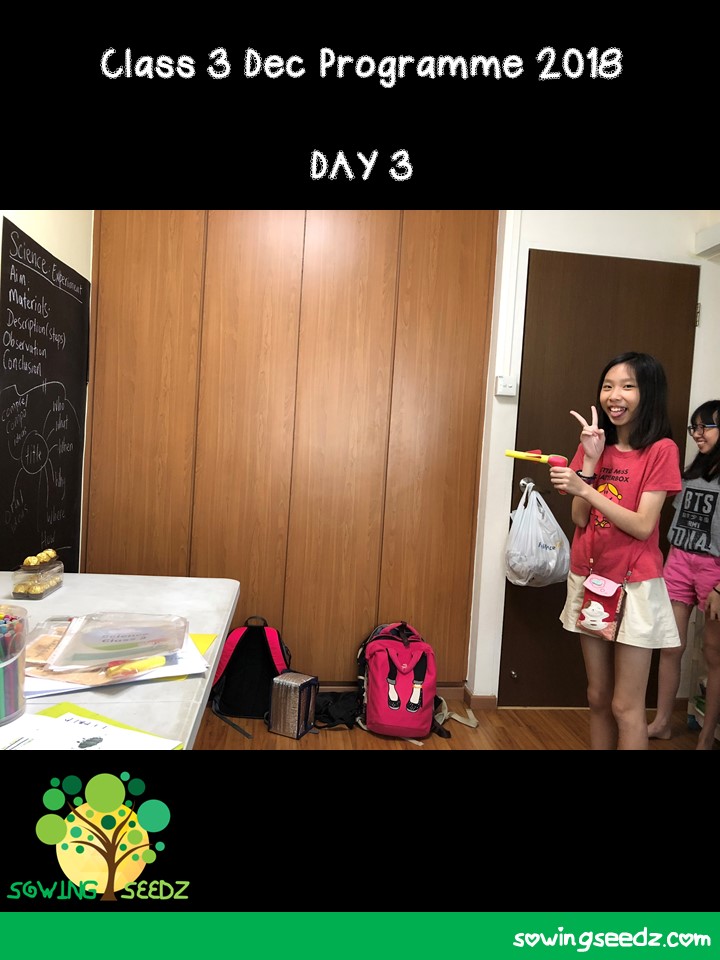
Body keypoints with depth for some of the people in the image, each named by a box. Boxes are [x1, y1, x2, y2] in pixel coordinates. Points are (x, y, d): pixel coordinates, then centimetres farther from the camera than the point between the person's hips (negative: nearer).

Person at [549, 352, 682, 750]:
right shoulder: (594, 445, 6)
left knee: (626, 707, 3)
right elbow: (579, 519, -2)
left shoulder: (661, 449, -9)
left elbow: (643, 526, -17)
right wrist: (590, 459, -11)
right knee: (598, 698, 16)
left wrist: (585, 488, -25)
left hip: (634, 585, -5)